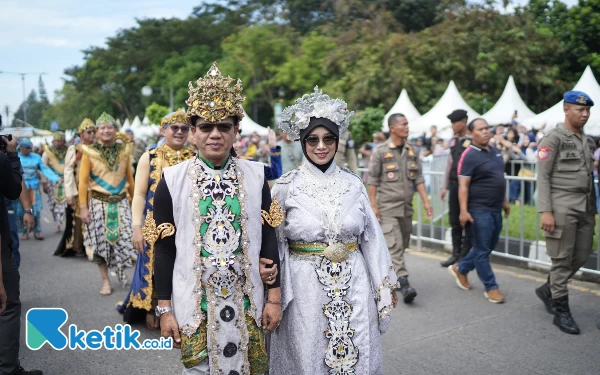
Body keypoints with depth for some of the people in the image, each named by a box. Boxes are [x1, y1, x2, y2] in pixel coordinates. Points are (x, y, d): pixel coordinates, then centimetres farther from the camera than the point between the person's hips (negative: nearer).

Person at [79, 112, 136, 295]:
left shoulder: (124, 150, 4)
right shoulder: (89, 152, -4)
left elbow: (129, 177, 11)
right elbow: (83, 181, -3)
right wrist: (83, 207, -7)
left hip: (121, 202, 2)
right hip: (99, 203, -2)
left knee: (124, 240, -2)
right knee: (101, 242, 4)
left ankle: (121, 273, 22)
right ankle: (105, 281, 16)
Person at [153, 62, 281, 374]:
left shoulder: (255, 176, -1)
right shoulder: (172, 180, -5)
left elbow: (268, 239, 2)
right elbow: (164, 249, -2)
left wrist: (274, 297, 2)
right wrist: (165, 309, -3)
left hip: (246, 301, 2)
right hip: (194, 303, -1)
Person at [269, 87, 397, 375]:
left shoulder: (352, 184, 1)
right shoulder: (286, 187, -5)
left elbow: (371, 236, 6)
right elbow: (273, 242, -1)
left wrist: (385, 285, 8)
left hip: (353, 284, 2)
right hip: (306, 286, -2)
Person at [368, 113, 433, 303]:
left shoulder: (412, 151, 8)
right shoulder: (380, 151, -6)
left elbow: (418, 178, 8)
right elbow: (373, 180, -5)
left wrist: (426, 202, 1)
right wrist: (373, 205, -9)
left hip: (406, 207, 6)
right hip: (388, 207, -5)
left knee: (402, 245, 13)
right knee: (394, 245, -11)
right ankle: (403, 283, -13)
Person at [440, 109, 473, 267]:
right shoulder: (453, 141, 11)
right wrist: (445, 186, 15)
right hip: (454, 185, 6)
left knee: (467, 222, 4)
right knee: (454, 221, 10)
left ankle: (465, 256, 14)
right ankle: (456, 253, 20)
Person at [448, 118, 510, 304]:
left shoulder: (495, 151, 11)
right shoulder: (469, 155, -14)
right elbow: (463, 186, -18)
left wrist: (505, 201, 21)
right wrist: (463, 210, -23)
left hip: (496, 209, 9)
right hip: (480, 210, -9)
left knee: (489, 246, 16)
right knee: (483, 249, 2)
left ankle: (460, 269, 32)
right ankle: (491, 287, 13)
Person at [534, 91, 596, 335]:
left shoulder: (588, 141, 14)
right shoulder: (553, 138, -7)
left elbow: (590, 177, 19)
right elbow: (542, 176, -12)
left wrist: (593, 209, 16)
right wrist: (545, 211, -18)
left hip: (585, 206, 7)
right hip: (562, 205, -7)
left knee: (582, 256, 9)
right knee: (562, 259, 0)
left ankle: (548, 289, 30)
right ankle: (561, 311, 12)